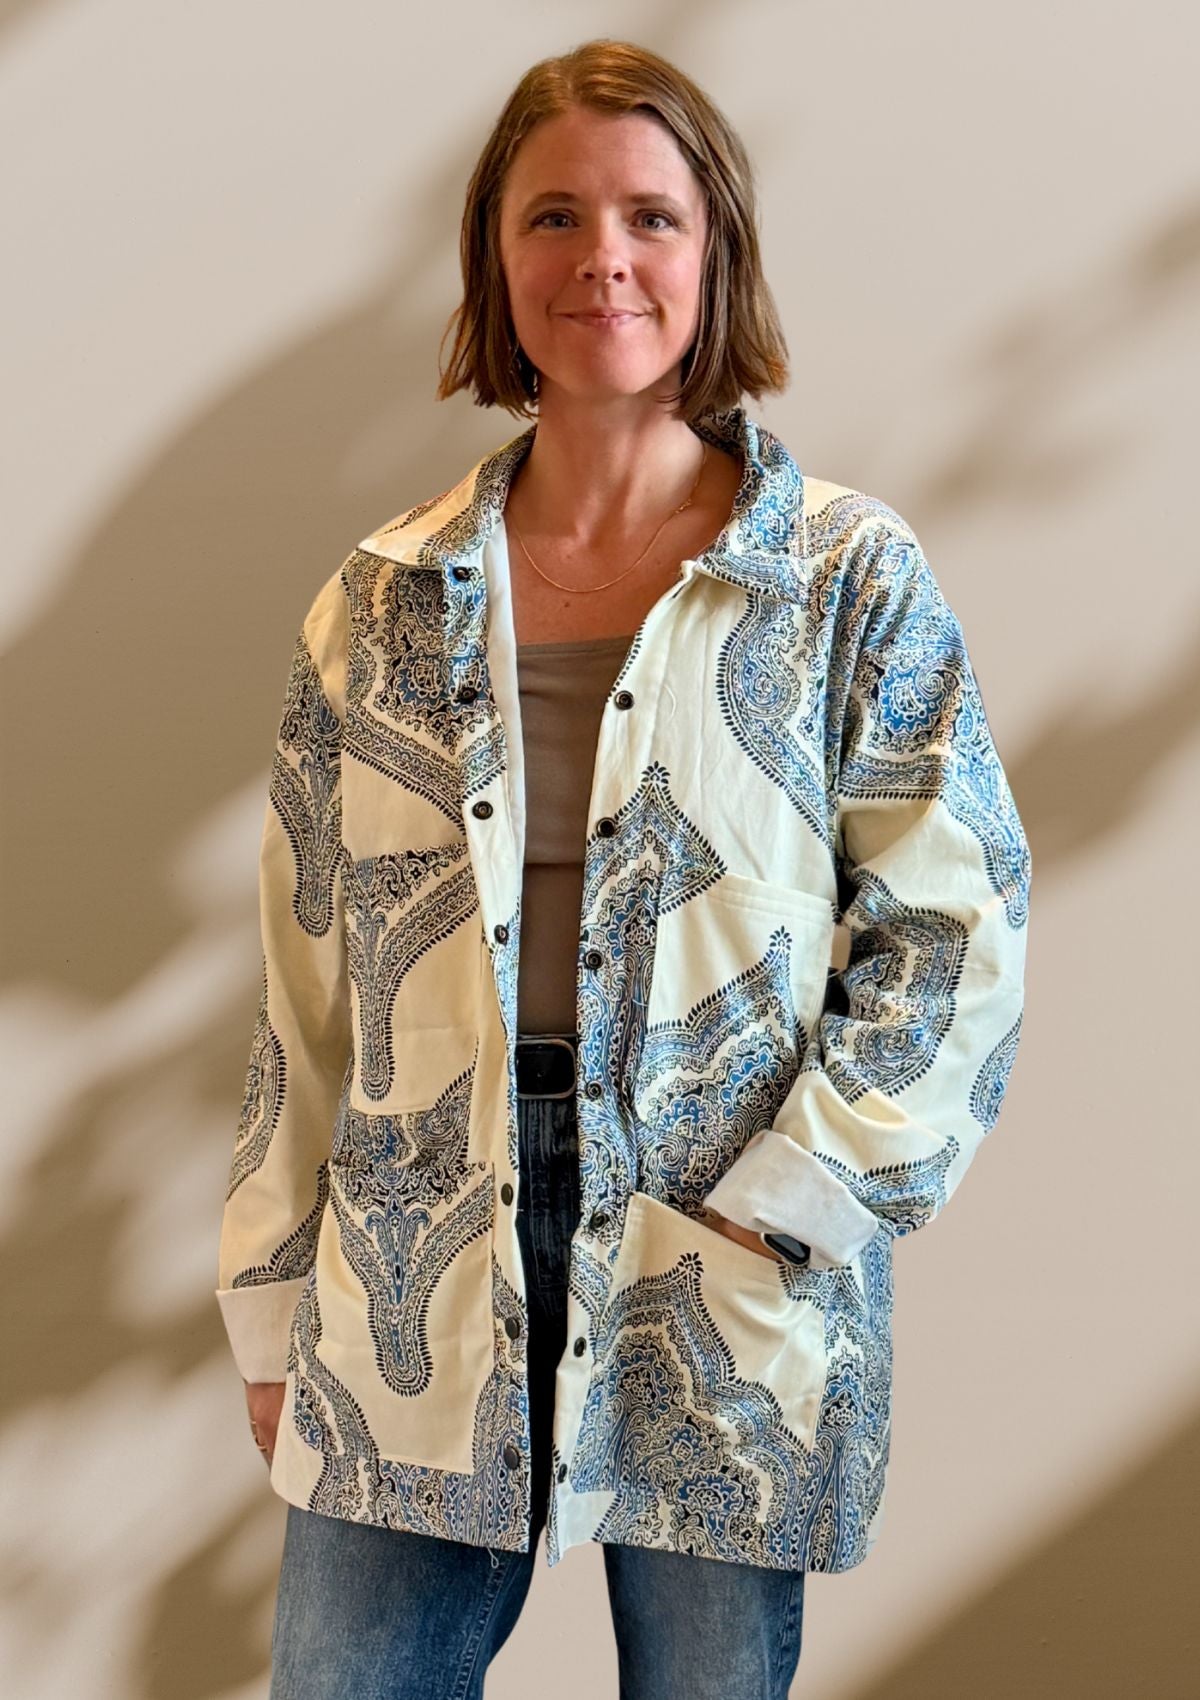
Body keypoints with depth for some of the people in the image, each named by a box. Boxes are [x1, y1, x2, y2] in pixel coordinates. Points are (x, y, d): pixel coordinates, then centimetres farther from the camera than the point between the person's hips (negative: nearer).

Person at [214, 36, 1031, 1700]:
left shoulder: (852, 581, -2)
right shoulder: (386, 599, 6)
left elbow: (958, 934, -4)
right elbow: (308, 979, 8)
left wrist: (771, 1208, -13)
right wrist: (272, 1312, 8)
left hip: (732, 1314, -2)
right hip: (412, 1312, 2)